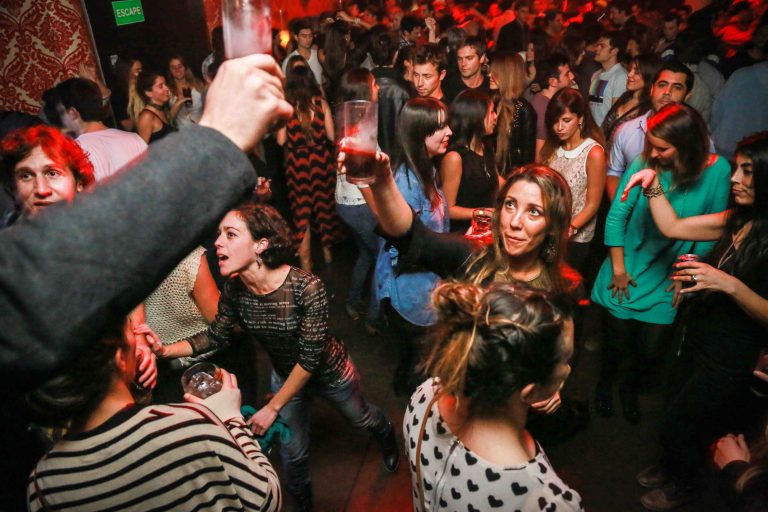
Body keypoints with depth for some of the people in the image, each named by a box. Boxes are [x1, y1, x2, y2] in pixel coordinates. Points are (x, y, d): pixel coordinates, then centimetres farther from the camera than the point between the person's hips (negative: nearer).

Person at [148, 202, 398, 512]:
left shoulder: (307, 288, -38)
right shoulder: (234, 290, -23)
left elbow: (310, 357, -31)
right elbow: (216, 336, -10)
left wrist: (272, 408, -25)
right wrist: (165, 350, -27)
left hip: (330, 373, -3)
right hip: (285, 376, 3)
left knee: (360, 418, 27)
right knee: (293, 453, 20)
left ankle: (387, 437, 65)